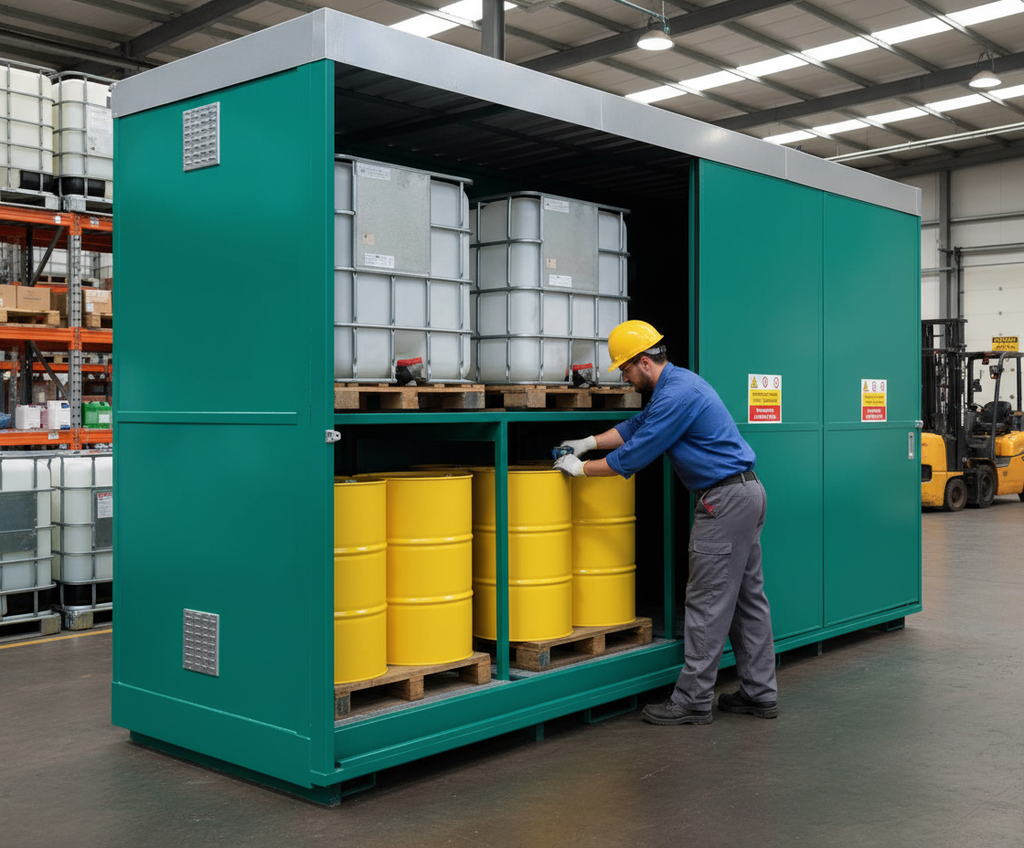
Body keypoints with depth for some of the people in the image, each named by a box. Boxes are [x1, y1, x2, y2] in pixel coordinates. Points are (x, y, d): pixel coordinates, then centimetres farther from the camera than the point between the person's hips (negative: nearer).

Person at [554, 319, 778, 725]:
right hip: (746, 494, 11)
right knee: (748, 598, 12)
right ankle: (760, 693, 19)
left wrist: (582, 468, -3)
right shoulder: (678, 381, 15)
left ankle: (693, 700, 2)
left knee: (707, 603, -5)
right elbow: (637, 425, 26)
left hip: (725, 501, -11)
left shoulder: (676, 394, -18)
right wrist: (589, 443, 20)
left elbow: (634, 455, -15)